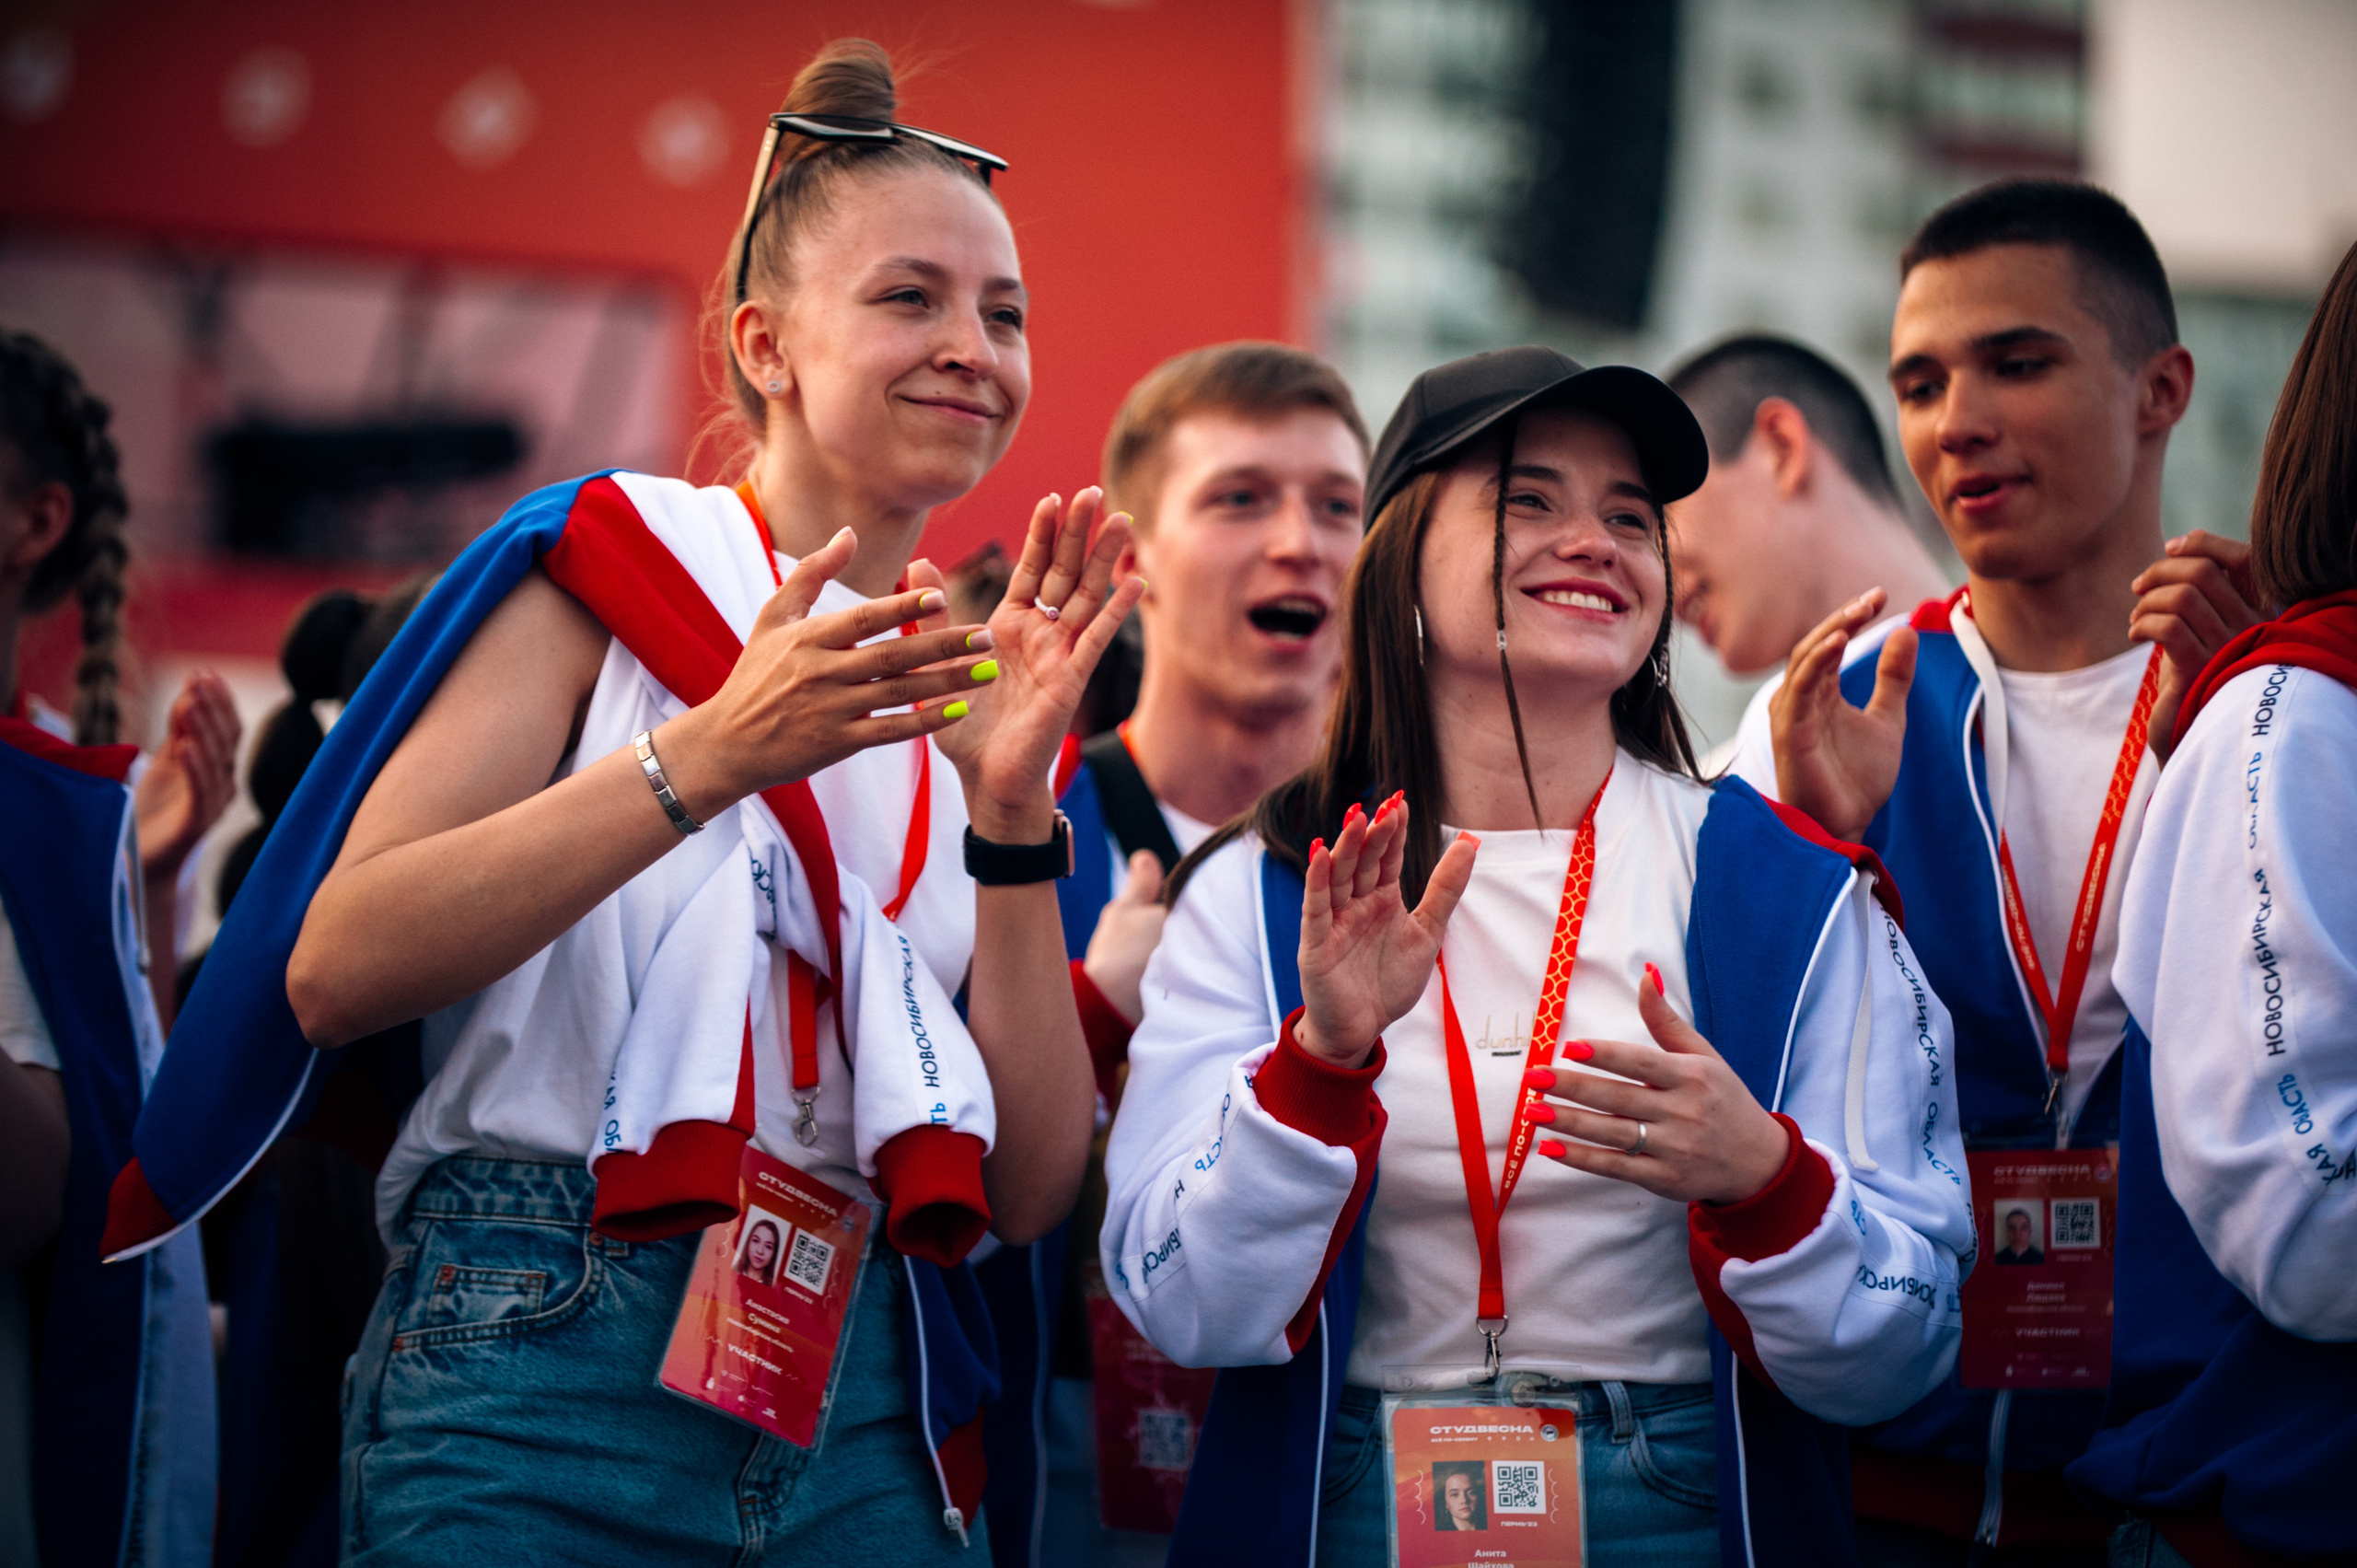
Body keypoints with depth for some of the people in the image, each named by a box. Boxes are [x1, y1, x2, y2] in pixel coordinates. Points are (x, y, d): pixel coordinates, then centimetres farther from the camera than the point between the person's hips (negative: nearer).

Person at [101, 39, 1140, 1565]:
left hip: (865, 1417, 4)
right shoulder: (607, 567, 0)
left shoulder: (968, 687, 12)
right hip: (546, 1374, -4)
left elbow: (1032, 1190, 4)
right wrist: (704, 758, -18)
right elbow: (335, 969, -12)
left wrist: (1011, 815, -8)